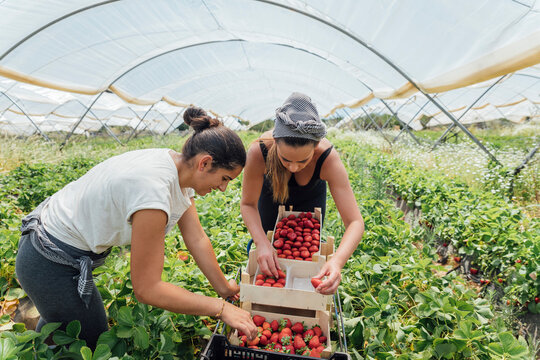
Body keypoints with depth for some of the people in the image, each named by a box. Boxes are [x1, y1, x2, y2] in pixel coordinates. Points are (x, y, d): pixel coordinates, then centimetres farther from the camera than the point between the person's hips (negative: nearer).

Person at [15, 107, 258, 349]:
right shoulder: (154, 190, -37)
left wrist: (224, 288, 2)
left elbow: (197, 240, -4)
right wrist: (220, 308, -25)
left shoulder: (178, 167, -10)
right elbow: (147, 289, -30)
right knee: (95, 343, 14)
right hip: (50, 264, -8)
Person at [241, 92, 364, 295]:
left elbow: (355, 222, -40)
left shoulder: (328, 158, -42)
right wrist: (262, 243, -42)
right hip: (271, 192, 1)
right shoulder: (259, 151, -42)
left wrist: (337, 262, -57)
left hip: (310, 196, 0)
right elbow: (248, 204, -26)